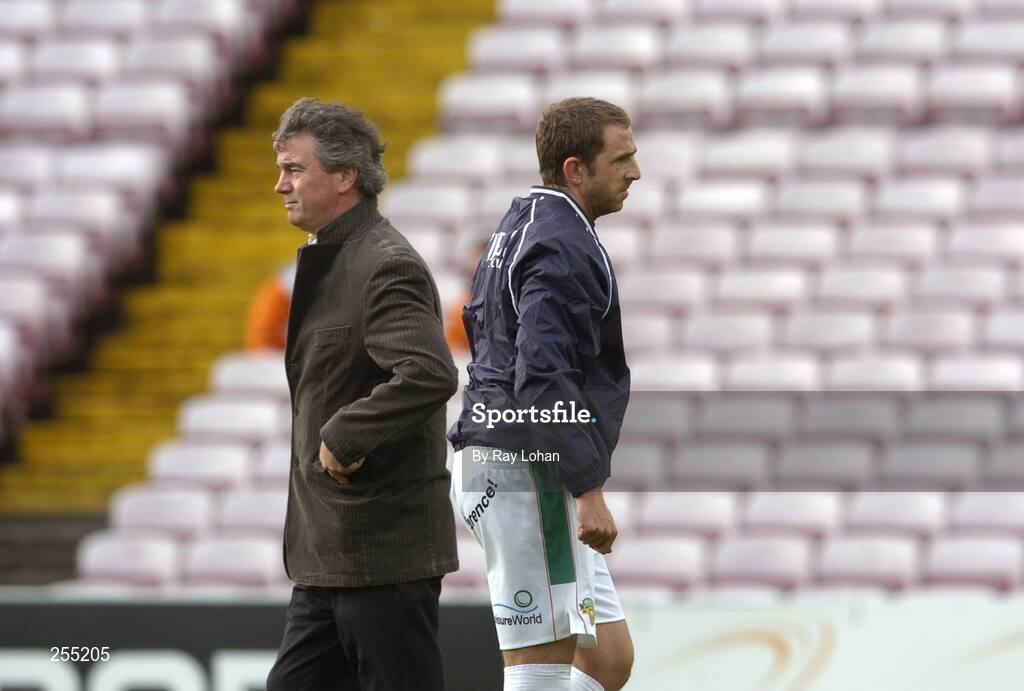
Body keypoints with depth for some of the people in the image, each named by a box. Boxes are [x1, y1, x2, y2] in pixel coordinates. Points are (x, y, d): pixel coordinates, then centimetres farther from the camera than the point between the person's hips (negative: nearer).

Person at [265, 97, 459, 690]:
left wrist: (343, 436, -23)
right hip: (329, 556, 10)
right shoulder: (328, 262, 16)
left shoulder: (387, 266, -16)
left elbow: (431, 374, -31)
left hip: (386, 552, -10)